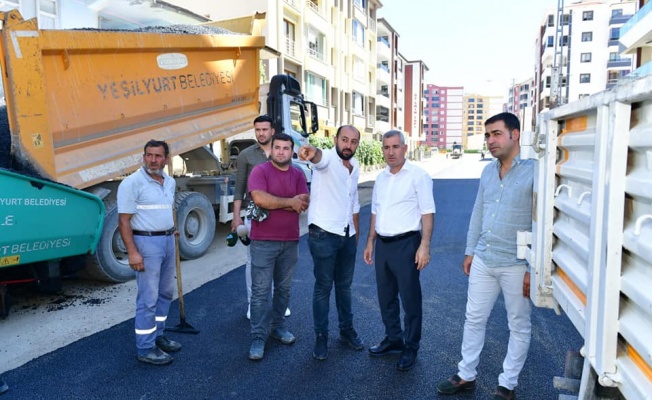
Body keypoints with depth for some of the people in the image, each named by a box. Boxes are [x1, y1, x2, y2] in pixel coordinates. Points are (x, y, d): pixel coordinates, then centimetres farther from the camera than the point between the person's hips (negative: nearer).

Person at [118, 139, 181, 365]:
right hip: (146, 242, -8)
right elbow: (124, 220, -15)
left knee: (166, 293, 16)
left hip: (168, 240, 8)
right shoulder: (132, 182, -12)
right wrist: (132, 252, -21)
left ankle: (157, 336, 31)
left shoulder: (170, 183, 10)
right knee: (148, 298, -3)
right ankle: (145, 349, 10)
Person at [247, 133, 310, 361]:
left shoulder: (298, 174, 8)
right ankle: (258, 338, 5)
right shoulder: (260, 171, -5)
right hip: (264, 241, -4)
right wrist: (290, 201, -12)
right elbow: (259, 198, -21)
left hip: (291, 241, 5)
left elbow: (305, 204, -3)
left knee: (283, 289, 15)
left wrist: (275, 203, -14)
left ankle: (278, 326, 31)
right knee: (261, 291, -2)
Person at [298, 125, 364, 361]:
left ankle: (347, 330, 32)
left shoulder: (354, 167, 11)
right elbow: (319, 158, -38)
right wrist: (312, 153, -62)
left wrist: (356, 235, 18)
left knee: (344, 286, 17)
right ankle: (321, 337, 16)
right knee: (323, 287, 3)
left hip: (347, 236, 7)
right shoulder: (327, 159, -11)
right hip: (323, 235, -6)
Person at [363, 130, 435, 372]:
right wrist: (370, 242, 16)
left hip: (406, 244, -7)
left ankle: (410, 348, 18)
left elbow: (427, 213, -12)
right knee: (386, 296, 16)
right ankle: (393, 339, 33)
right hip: (383, 244, 7)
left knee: (410, 298, 3)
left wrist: (424, 245, -18)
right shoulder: (381, 178, 12)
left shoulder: (418, 176, -8)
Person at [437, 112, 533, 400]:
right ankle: (466, 376, 30)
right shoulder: (488, 171, 7)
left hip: (516, 265, -6)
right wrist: (470, 251, 14)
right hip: (482, 260, 6)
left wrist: (534, 269, -16)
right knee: (474, 319, 15)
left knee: (519, 326, 12)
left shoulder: (533, 172, -14)